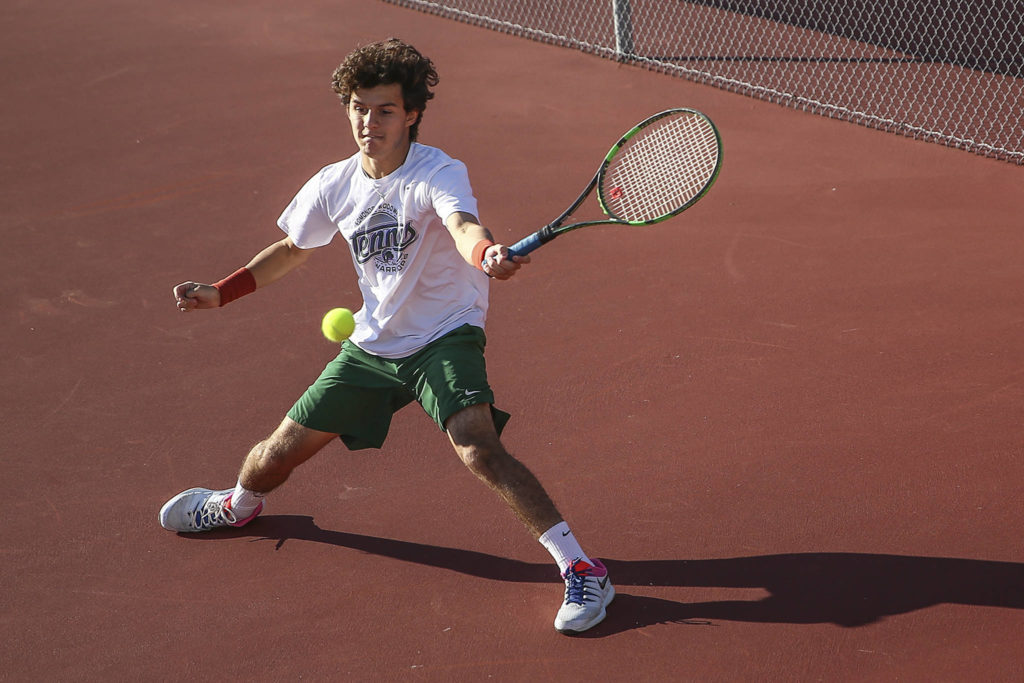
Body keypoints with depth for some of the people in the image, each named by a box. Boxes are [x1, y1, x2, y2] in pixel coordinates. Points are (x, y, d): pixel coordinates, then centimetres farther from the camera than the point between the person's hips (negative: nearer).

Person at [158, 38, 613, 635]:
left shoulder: (439, 174, -20)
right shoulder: (333, 186, -3)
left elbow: (464, 226, -44)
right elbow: (292, 250, 17)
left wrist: (488, 254, -67)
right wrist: (220, 293, 11)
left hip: (445, 339, -5)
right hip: (372, 345, 6)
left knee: (479, 450, -30)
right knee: (283, 450, 12)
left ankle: (582, 570, -25)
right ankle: (238, 505, 48)